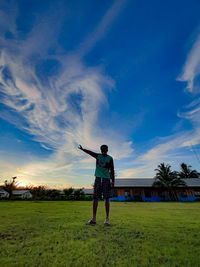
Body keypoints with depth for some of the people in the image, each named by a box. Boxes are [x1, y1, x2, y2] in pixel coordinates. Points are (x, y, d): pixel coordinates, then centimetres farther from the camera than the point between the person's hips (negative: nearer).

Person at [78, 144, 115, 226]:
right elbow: (90, 152, 20)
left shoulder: (110, 158, 1)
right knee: (95, 198, 3)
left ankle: (107, 219, 11)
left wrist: (113, 181, -4)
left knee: (106, 198, 0)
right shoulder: (98, 156, 8)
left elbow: (112, 170, 0)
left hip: (106, 179, -2)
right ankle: (94, 219, 12)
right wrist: (82, 149, 28)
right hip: (98, 178, 2)